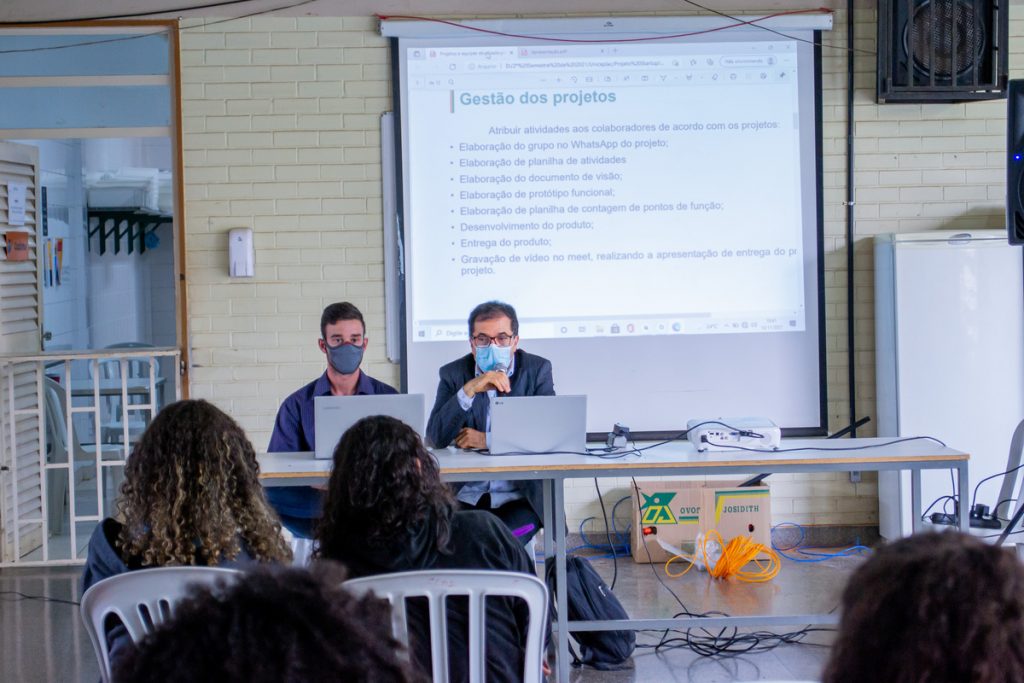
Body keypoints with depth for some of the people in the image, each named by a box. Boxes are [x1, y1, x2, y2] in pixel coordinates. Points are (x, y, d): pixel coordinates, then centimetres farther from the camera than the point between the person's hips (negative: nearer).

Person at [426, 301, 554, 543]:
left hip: (520, 498, -1)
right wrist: (469, 390, -20)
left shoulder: (537, 369, 3)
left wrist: (489, 441, -14)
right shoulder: (453, 374, 5)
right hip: (466, 497, 1)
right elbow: (436, 438, -8)